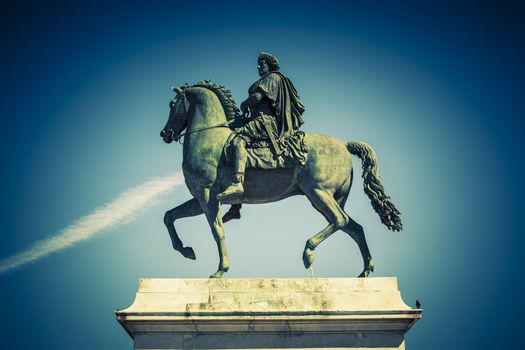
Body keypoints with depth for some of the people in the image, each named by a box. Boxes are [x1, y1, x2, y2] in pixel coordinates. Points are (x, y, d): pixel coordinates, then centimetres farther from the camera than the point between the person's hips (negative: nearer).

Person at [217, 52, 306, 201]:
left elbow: (257, 97, -13)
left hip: (267, 120, -11)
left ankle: (237, 183, -51)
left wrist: (244, 104, 2)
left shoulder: (272, 77, 2)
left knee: (238, 138, -30)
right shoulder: (266, 80, 32)